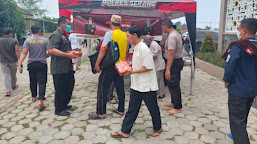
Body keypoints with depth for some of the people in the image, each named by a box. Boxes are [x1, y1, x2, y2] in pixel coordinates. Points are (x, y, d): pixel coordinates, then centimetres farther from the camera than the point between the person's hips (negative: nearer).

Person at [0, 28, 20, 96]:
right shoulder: (14, 40, -6)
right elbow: (17, 51, -13)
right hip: (13, 60, 0)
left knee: (6, 76, 1)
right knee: (13, 74, 18)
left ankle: (8, 91, -6)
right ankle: (13, 86, 38)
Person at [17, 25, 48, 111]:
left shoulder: (28, 41, -2)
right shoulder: (45, 40, -3)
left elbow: (24, 53, -11)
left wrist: (19, 64, -14)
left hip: (31, 64, 2)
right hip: (42, 64, -2)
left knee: (33, 81, 18)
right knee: (42, 82, -4)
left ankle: (34, 97, 35)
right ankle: (40, 101, -16)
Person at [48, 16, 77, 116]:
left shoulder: (64, 35, 19)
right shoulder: (56, 35, -14)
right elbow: (51, 50, -26)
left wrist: (73, 53, 15)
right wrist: (68, 55, -26)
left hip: (67, 67, 10)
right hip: (59, 69, -10)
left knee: (69, 86, 19)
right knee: (60, 89, 1)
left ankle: (64, 105, 36)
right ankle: (59, 110, 16)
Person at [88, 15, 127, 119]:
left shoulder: (109, 34, -11)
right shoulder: (125, 35, 8)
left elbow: (103, 50, -16)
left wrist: (97, 64, -13)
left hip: (110, 65, -7)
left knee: (102, 88, 0)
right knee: (120, 88, 14)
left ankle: (101, 113, 3)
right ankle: (121, 110, 23)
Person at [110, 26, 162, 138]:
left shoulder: (144, 49, -19)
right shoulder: (136, 48, 10)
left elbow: (148, 67, -24)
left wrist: (133, 71, -21)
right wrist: (128, 68, 7)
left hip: (147, 86, -9)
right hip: (136, 85, 9)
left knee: (152, 108, 11)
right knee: (132, 109, 12)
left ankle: (157, 128, 33)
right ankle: (125, 131, 21)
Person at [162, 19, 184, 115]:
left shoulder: (171, 37, -21)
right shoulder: (177, 34, 12)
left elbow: (171, 54, -27)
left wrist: (168, 69, -29)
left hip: (174, 63, -11)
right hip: (178, 61, 11)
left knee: (173, 85, -3)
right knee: (174, 84, 19)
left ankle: (177, 108, 7)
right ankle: (174, 102, 33)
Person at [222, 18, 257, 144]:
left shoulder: (238, 46, -19)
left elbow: (229, 66, -24)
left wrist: (227, 81, -5)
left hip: (237, 91, -8)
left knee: (237, 121, 1)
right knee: (243, 117, 27)